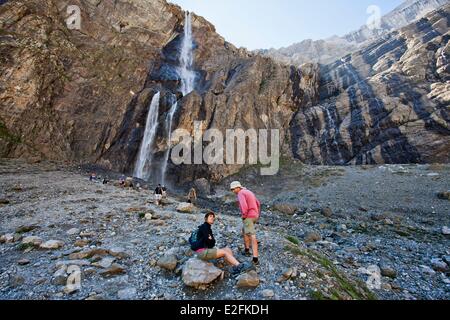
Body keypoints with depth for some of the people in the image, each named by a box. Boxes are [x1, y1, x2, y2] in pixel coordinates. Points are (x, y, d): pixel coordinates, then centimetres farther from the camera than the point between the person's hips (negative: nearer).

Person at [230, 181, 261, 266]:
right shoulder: (249, 192, 18)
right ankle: (247, 250, 32)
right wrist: (257, 214, 20)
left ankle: (255, 259, -12)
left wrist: (244, 215, -11)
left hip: (248, 217, -9)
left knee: (252, 237, -11)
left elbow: (244, 206, -27)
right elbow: (258, 203, 23)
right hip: (254, 216, 9)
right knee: (244, 231, 26)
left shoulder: (240, 194, -12)